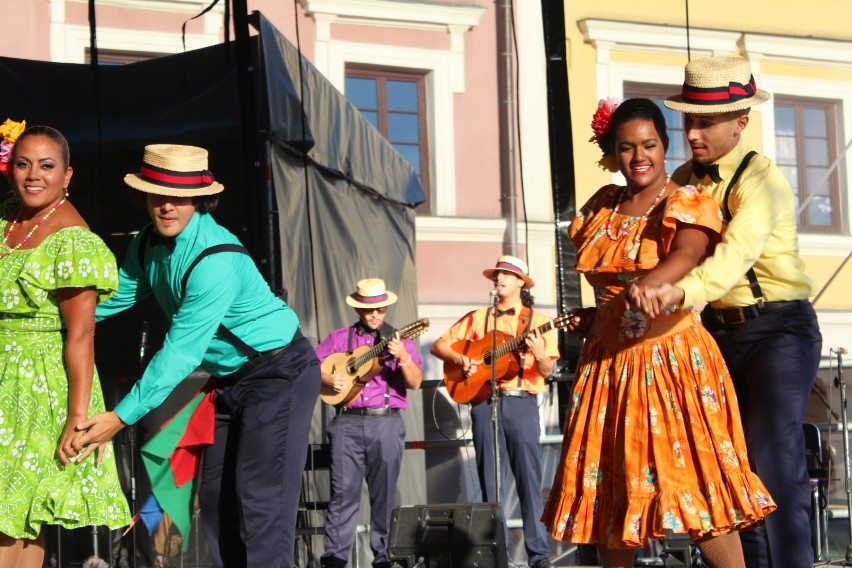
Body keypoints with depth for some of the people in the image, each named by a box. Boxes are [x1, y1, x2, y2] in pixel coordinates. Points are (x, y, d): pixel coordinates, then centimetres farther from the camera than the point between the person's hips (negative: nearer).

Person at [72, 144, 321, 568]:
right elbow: (110, 298, 10)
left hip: (279, 372, -9)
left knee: (260, 495, -15)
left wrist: (122, 417, -30)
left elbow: (181, 351, -30)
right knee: (216, 496, 9)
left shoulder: (215, 260, -28)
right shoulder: (148, 245, 0)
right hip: (231, 377, 9)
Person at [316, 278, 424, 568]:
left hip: (387, 422, 0)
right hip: (348, 422, 0)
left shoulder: (399, 340, 9)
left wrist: (403, 357, -19)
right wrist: (327, 378, -7)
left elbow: (415, 382, -1)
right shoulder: (339, 338, 12)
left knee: (384, 492, 2)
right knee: (344, 489, -5)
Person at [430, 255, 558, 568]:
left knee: (529, 480, -6)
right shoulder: (478, 318, 13)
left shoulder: (537, 320, 7)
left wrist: (539, 354, -22)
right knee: (490, 482, 5)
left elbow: (547, 371, 0)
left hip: (521, 403, -2)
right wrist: (460, 359, -6)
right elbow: (438, 345, 13)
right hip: (484, 402, 2)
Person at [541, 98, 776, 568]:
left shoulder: (688, 205, -5)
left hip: (672, 359, -6)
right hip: (608, 362, 6)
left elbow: (686, 256, -26)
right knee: (607, 491, 7)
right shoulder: (602, 206, 13)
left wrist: (642, 288, -44)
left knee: (697, 483, -9)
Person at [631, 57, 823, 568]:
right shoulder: (684, 180, 6)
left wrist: (678, 292, -52)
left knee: (774, 461, -15)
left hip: (779, 328, -7)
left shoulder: (762, 180, -18)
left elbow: (735, 253, -36)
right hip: (719, 331, 7)